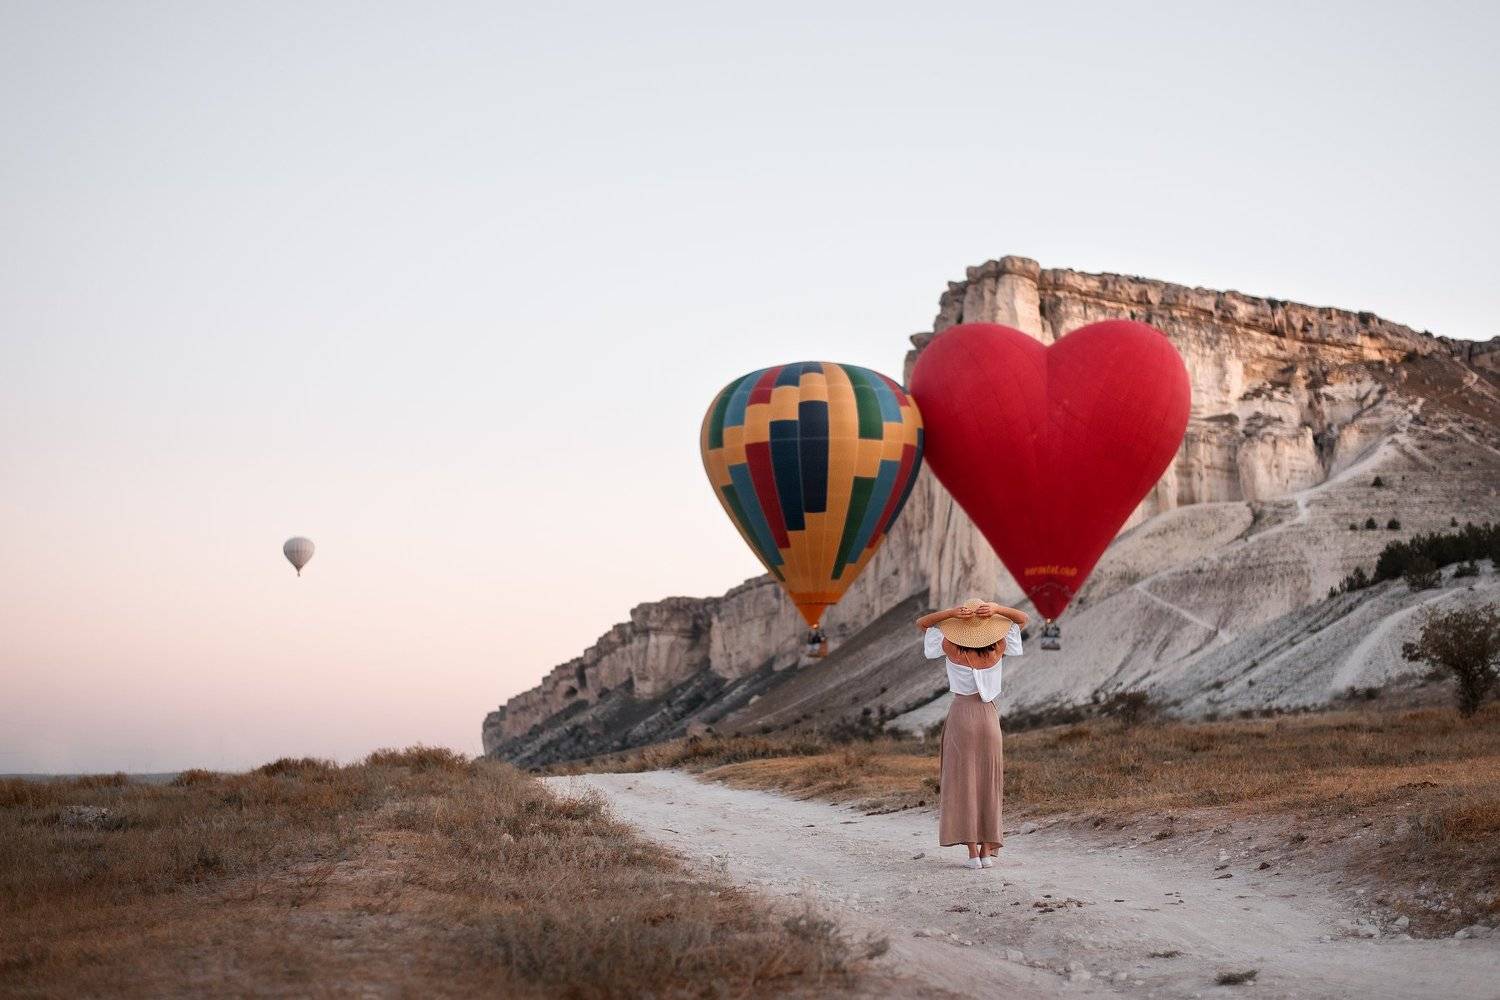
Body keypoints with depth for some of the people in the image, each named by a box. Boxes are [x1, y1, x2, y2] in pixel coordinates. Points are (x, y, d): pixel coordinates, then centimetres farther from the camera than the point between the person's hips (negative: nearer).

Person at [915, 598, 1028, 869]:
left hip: (960, 714, -2)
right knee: (988, 784, 9)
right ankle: (988, 850, 7)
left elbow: (921, 623, 4)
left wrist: (951, 612, -11)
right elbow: (1023, 618, 9)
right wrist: (998, 609, -10)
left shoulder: (951, 647, -8)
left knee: (962, 783, 0)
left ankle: (972, 851, -5)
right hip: (989, 716, 2)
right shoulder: (998, 647, -4)